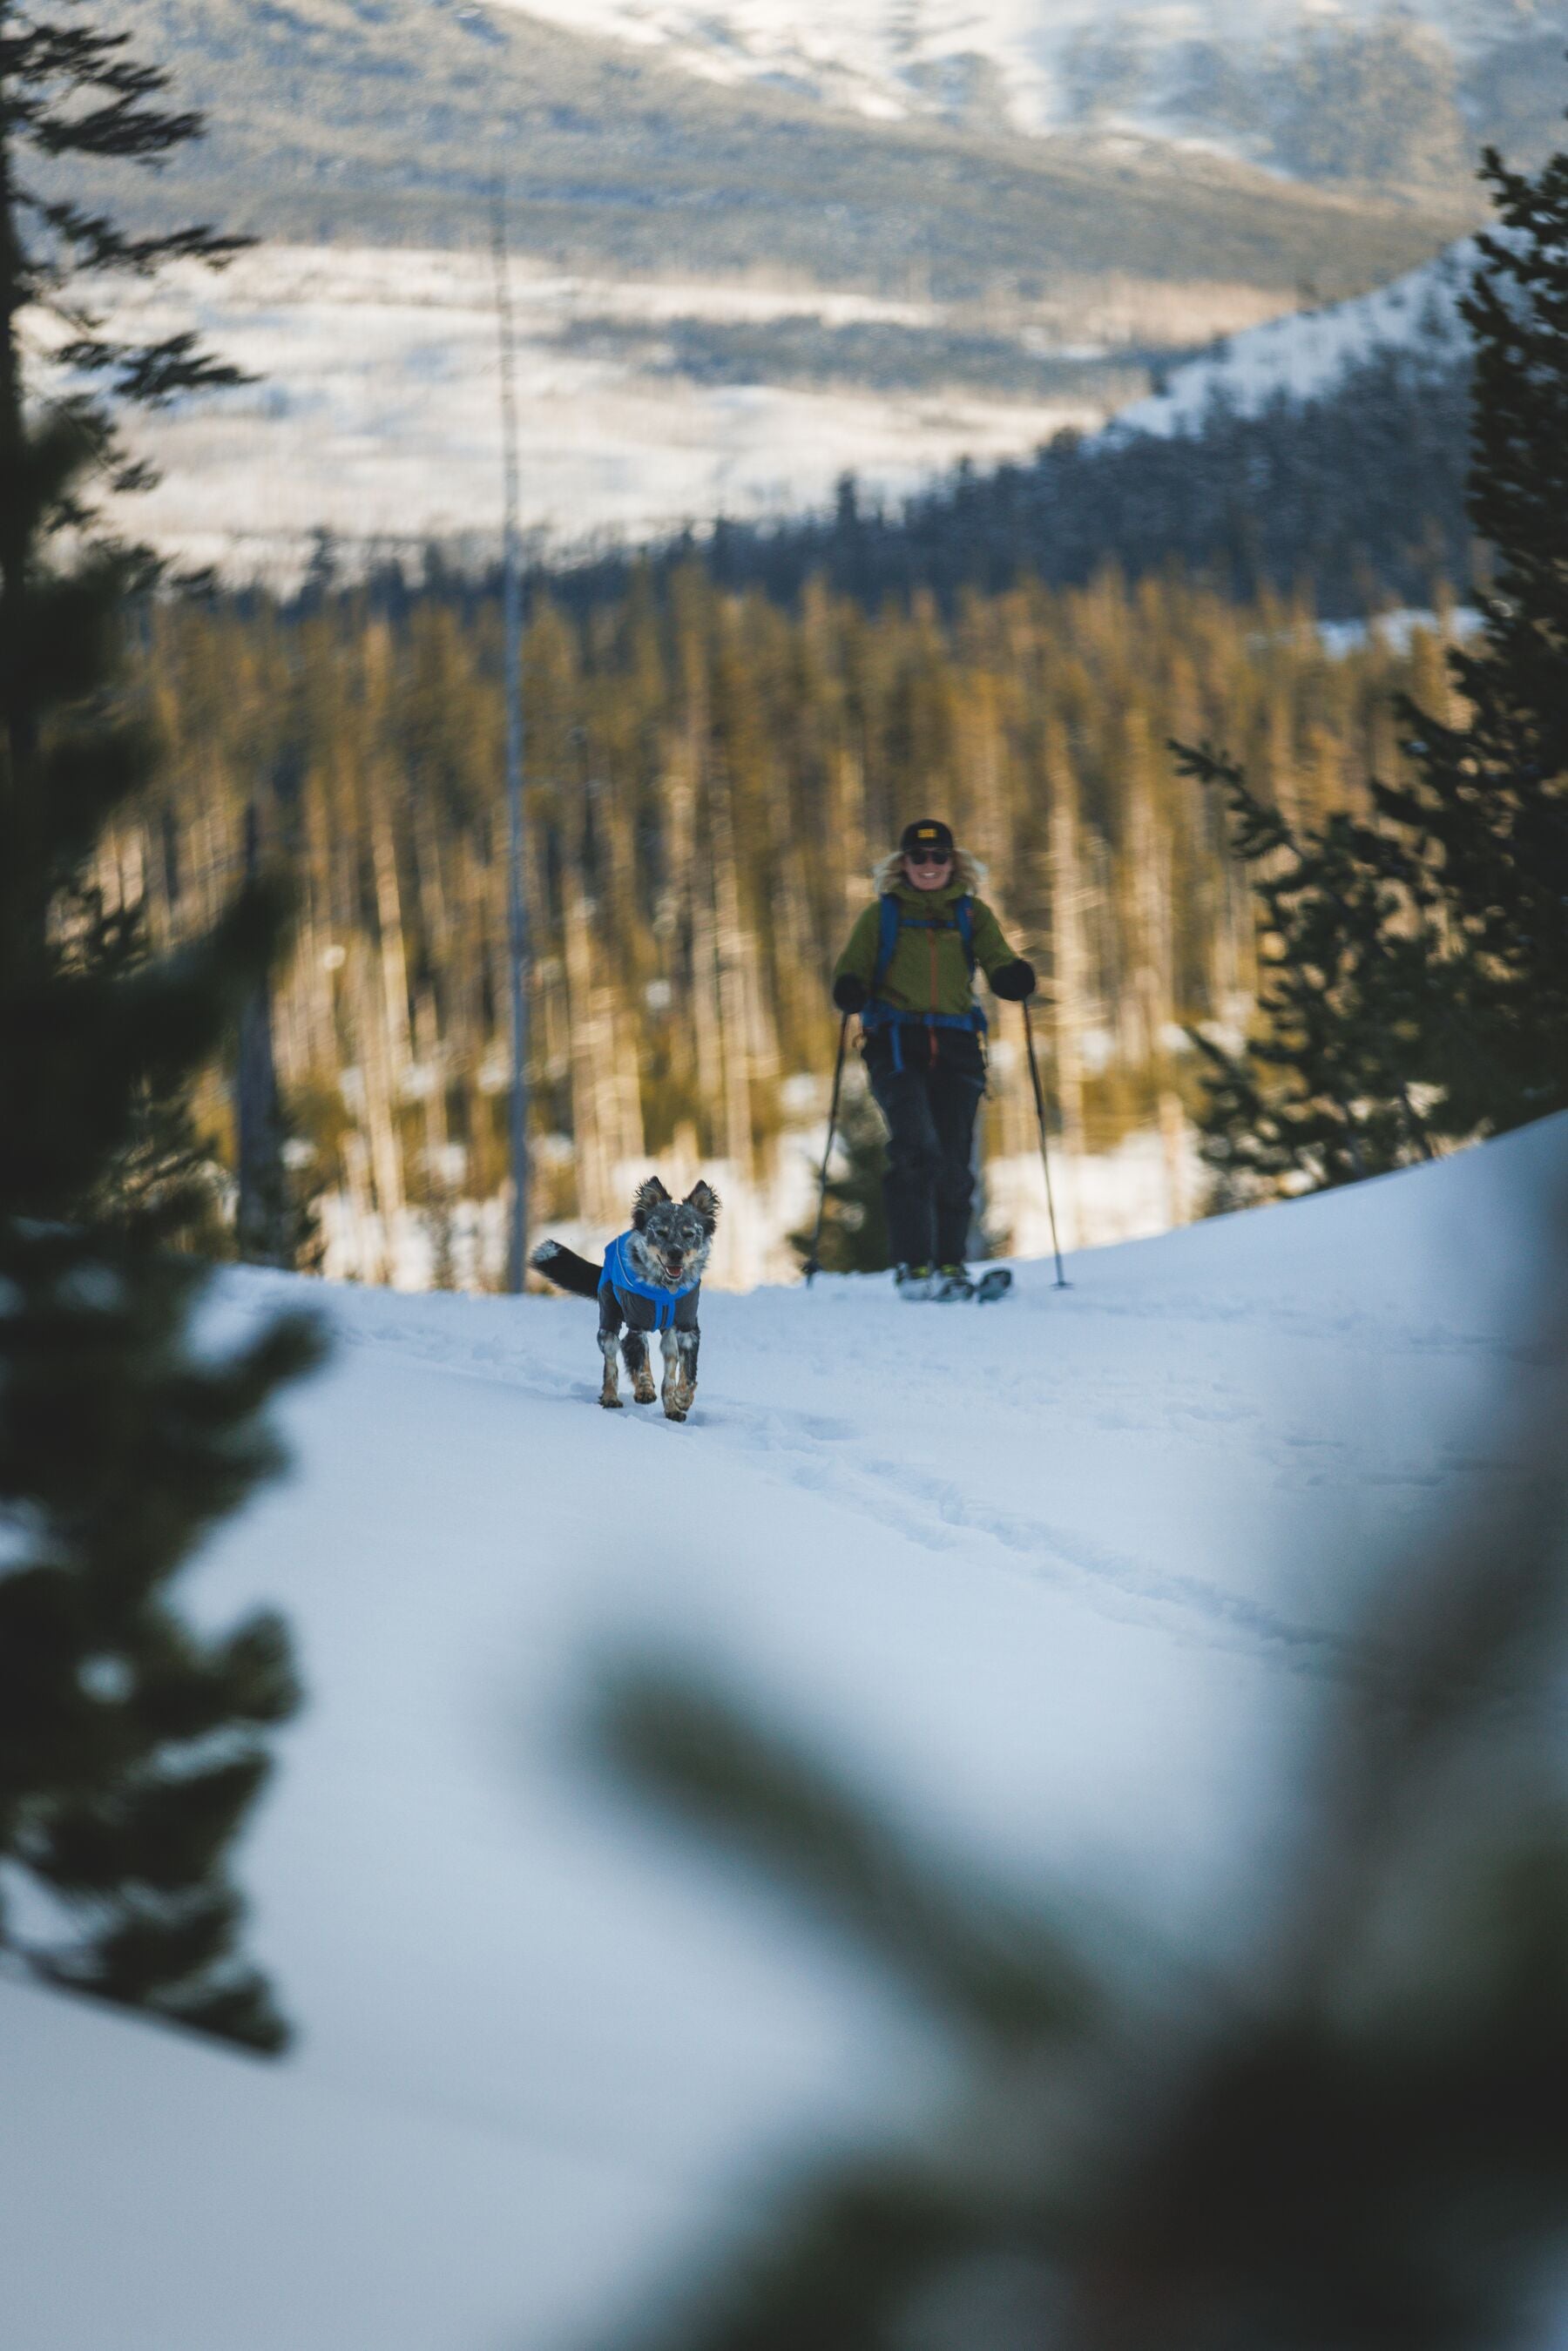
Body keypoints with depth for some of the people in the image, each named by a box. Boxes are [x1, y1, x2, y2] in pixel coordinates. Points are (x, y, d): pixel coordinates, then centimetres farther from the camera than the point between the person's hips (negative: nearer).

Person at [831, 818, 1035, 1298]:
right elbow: (852, 968, 7)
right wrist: (849, 990, -16)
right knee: (916, 1149, -19)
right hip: (897, 1045, -2)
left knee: (954, 1159, -2)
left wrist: (1015, 978, -19)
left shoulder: (972, 914, 16)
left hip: (956, 1046, 2)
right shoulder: (881, 916, 13)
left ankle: (950, 1263, 10)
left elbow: (998, 961, 5)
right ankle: (914, 1265, -19)